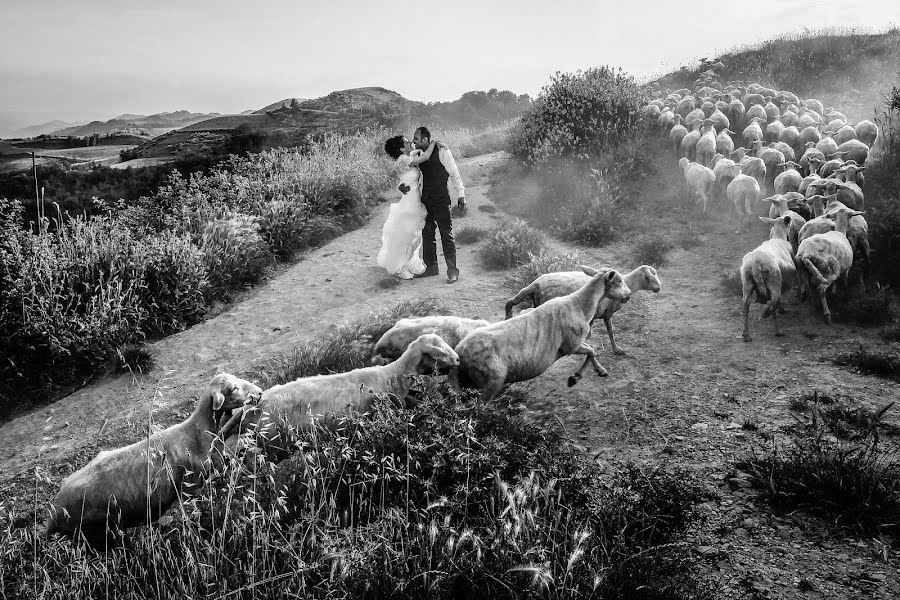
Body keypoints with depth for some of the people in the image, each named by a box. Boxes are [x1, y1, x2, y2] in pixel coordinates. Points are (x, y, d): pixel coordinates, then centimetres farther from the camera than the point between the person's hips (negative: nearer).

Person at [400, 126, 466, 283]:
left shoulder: (441, 150, -10)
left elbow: (454, 174, -5)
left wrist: (461, 196, -6)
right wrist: (403, 185, -9)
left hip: (441, 199, -6)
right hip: (426, 199, 6)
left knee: (447, 234, -3)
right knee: (427, 233, 10)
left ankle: (452, 270, 4)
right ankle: (431, 267, 22)